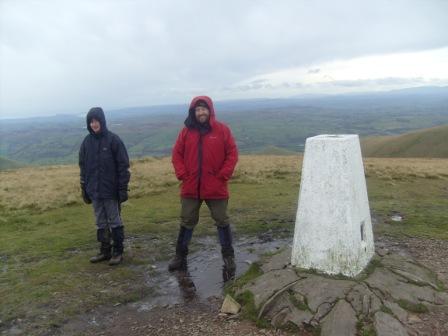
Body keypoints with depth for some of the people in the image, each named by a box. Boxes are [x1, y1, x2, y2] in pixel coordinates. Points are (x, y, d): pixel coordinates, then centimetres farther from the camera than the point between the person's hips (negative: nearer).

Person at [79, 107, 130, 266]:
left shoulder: (113, 139, -8)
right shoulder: (86, 142, 5)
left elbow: (123, 166, -9)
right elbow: (83, 167, 11)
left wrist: (123, 188, -12)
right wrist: (84, 189, 10)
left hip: (111, 190, -4)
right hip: (94, 191, 5)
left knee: (115, 221, 5)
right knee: (101, 223, 13)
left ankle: (118, 251, 17)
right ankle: (105, 251, 25)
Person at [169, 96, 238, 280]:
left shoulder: (222, 130, -4)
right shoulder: (186, 131, 3)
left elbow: (232, 154, -4)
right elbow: (177, 154, 5)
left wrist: (223, 175, -10)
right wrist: (182, 175, -5)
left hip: (216, 188, -2)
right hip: (191, 187, 2)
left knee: (222, 221, 8)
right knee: (187, 222, 13)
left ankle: (228, 257, 22)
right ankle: (180, 256, 28)